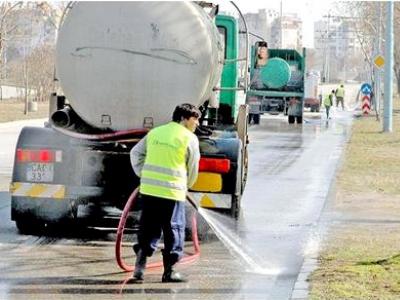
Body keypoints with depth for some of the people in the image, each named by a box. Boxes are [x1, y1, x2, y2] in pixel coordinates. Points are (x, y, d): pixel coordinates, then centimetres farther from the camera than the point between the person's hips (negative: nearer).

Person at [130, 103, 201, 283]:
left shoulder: (155, 132, 14)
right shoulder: (189, 138, -2)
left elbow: (135, 153, 17)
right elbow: (193, 169, 4)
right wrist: (185, 187, 21)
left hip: (148, 189, 5)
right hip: (173, 191, -5)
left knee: (148, 228, 13)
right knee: (174, 229, 5)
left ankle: (140, 265, 7)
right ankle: (169, 271, 6)